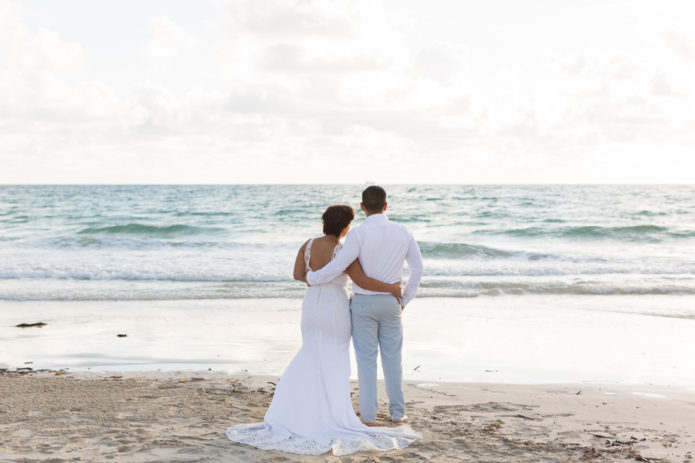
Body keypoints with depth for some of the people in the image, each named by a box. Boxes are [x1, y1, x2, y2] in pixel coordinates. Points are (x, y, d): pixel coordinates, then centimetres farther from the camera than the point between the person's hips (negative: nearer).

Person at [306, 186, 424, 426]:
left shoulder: (359, 234, -18)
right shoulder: (402, 232, -3)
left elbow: (337, 267, -22)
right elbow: (417, 267, 3)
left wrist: (311, 277, -3)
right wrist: (405, 299, 13)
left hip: (364, 303, -3)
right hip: (390, 303, 3)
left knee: (366, 360, 6)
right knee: (392, 358, 14)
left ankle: (368, 415, 10)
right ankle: (397, 413, 18)